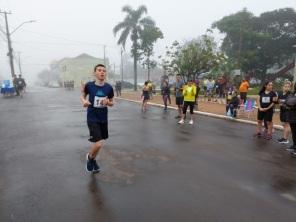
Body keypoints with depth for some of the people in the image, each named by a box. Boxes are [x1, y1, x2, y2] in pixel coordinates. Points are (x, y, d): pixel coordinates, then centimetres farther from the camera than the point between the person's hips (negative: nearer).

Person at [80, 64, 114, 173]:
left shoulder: (109, 87, -6)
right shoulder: (89, 85, -11)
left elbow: (112, 103, 6)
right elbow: (82, 95, 7)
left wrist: (108, 102, -17)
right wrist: (84, 101, -14)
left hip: (103, 119, 4)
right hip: (92, 119, -3)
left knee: (100, 143, 18)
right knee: (98, 144, -12)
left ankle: (93, 160, 46)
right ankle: (90, 157, 23)